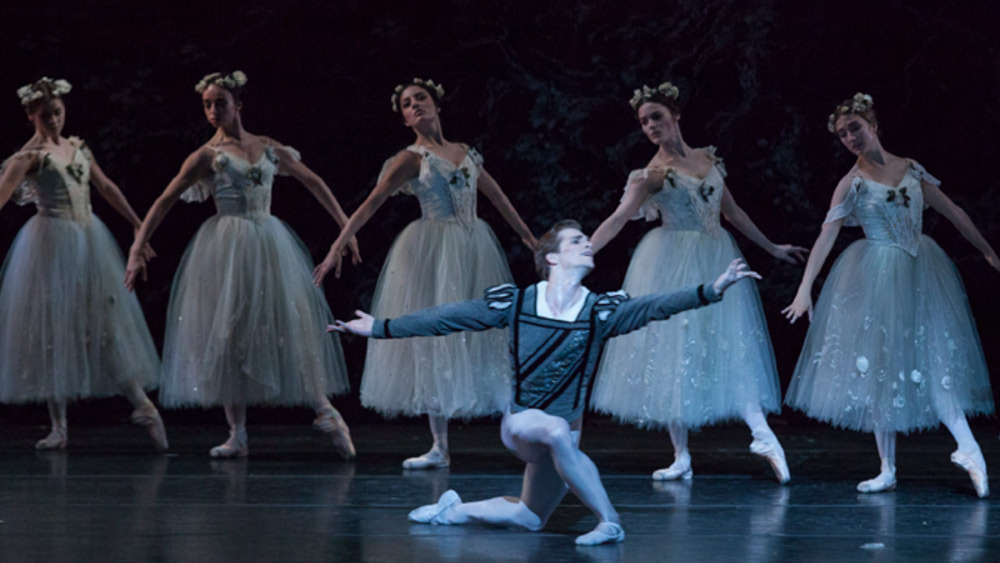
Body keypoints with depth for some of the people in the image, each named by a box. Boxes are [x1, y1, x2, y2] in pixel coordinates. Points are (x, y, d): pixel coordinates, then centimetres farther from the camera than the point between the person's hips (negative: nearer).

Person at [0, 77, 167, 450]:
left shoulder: (78, 148, 13)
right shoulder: (31, 154, -5)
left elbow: (107, 189, 20)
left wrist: (139, 226, 22)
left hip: (89, 238, 5)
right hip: (52, 241, -5)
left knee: (108, 323, 4)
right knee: (53, 328, -2)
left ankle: (141, 404, 5)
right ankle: (59, 426, 2)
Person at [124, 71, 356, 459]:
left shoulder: (269, 149, 10)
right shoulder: (208, 155, 1)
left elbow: (313, 183, 18)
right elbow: (165, 201, -2)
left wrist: (345, 224, 15)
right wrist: (137, 249, -10)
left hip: (270, 244, 3)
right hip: (227, 247, -3)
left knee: (293, 324, -3)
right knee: (229, 332, -3)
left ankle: (324, 411, 6)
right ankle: (238, 435, 1)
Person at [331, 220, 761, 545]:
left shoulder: (600, 311, -7)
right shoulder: (515, 303, -7)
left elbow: (656, 306, -21)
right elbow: (447, 318, -1)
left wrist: (711, 291, -36)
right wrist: (380, 328, 0)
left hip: (561, 434, 3)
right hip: (518, 425, -3)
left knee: (530, 519, 11)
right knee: (556, 431, -36)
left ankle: (454, 511, 34)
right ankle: (610, 522, -26)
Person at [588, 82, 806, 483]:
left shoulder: (708, 159, 9)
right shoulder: (652, 173, -6)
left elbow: (732, 212, 19)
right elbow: (618, 219, -16)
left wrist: (771, 248, 25)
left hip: (716, 263, 4)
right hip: (673, 267, -4)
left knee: (733, 349, -2)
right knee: (674, 350, -1)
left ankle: (762, 433, -5)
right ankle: (681, 457, 3)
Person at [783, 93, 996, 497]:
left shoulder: (911, 170, 5)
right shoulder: (853, 184, -4)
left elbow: (953, 213, 13)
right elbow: (826, 236, -10)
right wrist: (804, 289, -18)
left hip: (921, 272, 2)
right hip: (877, 277, -2)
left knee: (934, 358, -6)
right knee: (880, 365, -1)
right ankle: (888, 470, 3)